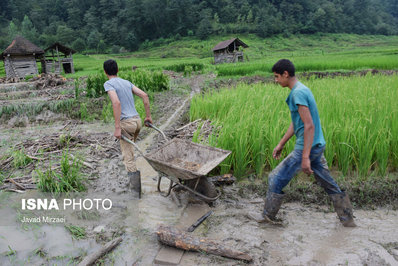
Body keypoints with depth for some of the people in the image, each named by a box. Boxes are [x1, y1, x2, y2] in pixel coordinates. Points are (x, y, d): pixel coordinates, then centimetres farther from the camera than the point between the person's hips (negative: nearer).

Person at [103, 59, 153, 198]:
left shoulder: (108, 84, -6)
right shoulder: (127, 82, 15)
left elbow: (116, 103, -21)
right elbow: (144, 95, 11)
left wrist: (117, 128, -21)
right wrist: (148, 116, 15)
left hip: (126, 123, -7)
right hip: (137, 120, 8)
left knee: (128, 158, -1)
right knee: (129, 147, 27)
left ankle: (137, 190, -2)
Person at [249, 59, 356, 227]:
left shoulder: (298, 93, -18)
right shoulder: (301, 90, 13)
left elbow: (309, 126, -24)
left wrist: (305, 157, -25)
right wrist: (281, 144, 22)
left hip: (307, 148, -10)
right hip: (317, 146, 10)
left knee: (276, 179, 2)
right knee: (328, 184, 17)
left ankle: (268, 216, 17)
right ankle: (347, 219, 28)